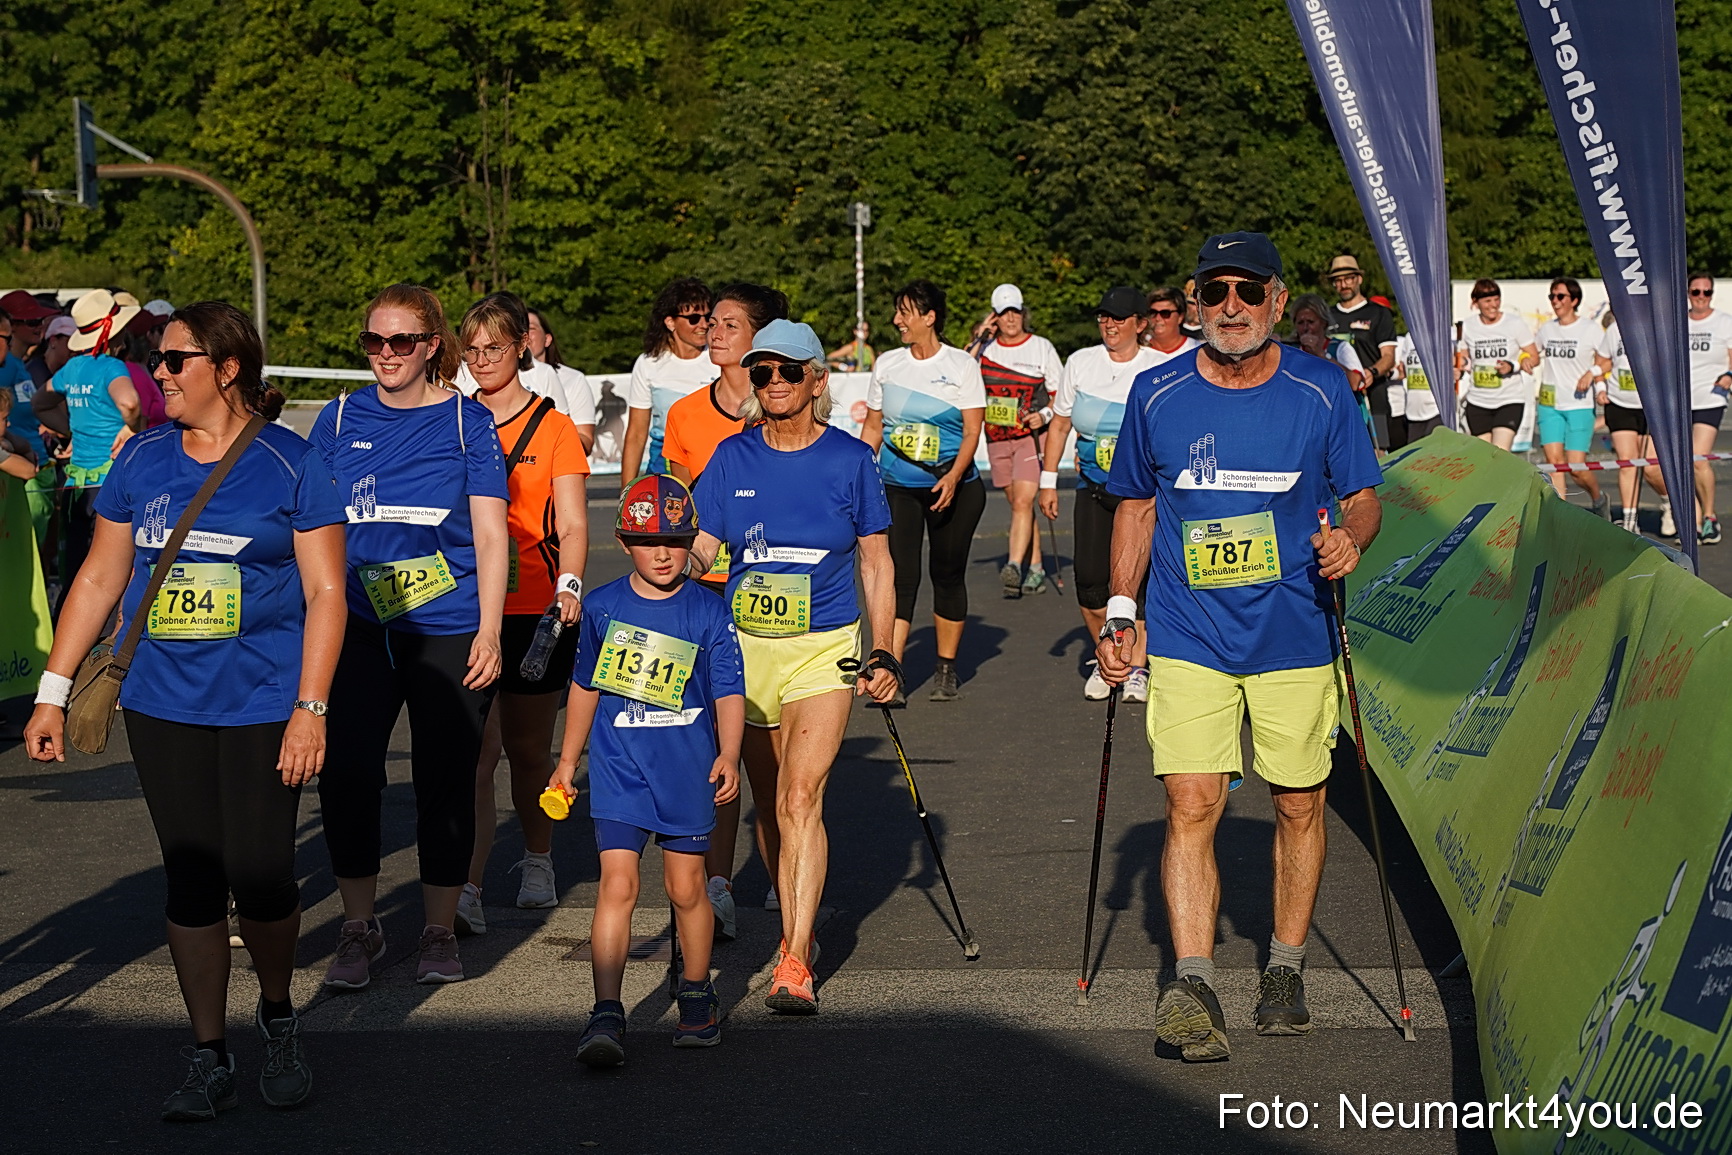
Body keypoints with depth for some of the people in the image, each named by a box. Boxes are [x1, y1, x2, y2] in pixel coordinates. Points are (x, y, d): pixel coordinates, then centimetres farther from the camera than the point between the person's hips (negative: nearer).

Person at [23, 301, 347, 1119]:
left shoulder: (289, 466, -3)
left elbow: (325, 592, -4)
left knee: (260, 879, -5)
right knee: (191, 882, 5)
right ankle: (208, 1059, 15)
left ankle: (278, 1017, 23)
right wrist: (53, 690, 8)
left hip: (262, 707, -3)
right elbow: (100, 578, 13)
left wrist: (311, 709, -11)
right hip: (163, 706, 3)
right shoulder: (142, 461, 8)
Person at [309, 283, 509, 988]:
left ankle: (440, 931, 17)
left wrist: (488, 633, -8)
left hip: (449, 631, -2)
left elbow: (491, 536, 0)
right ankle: (359, 929, 12)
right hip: (358, 629, 2)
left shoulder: (467, 421, 2)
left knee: (445, 781, 2)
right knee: (346, 775, -5)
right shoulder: (341, 419, 9)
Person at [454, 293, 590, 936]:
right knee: (477, 749, -12)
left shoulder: (554, 427, 3)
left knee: (530, 750, 11)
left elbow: (572, 524, -4)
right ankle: (466, 894, -17)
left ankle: (537, 861, 35)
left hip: (533, 609, -1)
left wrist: (569, 584, -22)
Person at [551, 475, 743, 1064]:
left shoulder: (709, 613, -2)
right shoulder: (602, 607, 3)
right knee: (618, 883, -10)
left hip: (687, 771, 0)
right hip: (618, 768, 0)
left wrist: (728, 755, -20)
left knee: (686, 887, 9)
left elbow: (729, 690, -4)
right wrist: (567, 760, 19)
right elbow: (586, 685, 14)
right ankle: (606, 1014, -11)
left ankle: (697, 994, 30)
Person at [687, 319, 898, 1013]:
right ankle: (796, 928, 31)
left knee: (800, 797, -16)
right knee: (770, 804, 12)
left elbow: (876, 562, 7)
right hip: (748, 646, 3)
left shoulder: (849, 459, 0)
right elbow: (699, 551, 4)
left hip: (825, 649, -3)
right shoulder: (732, 458, 3)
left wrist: (882, 655, 2)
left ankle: (795, 965, -18)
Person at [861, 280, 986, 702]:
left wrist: (953, 477, -22)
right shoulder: (887, 364, 7)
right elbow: (872, 428, 13)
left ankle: (946, 671, 20)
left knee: (948, 574, 6)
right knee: (900, 575, -11)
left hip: (955, 488, -1)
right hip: (897, 488, 1)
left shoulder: (962, 366, -2)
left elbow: (972, 431, -7)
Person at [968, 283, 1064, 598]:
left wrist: (1044, 414, -13)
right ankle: (1035, 569, 18)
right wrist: (977, 338, -12)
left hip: (1032, 436, -4)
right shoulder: (985, 347, 6)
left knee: (1023, 501, -17)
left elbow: (1060, 394, 5)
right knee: (1017, 504, 9)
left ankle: (1014, 567, -25)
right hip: (997, 438, 4)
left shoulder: (1041, 347, 0)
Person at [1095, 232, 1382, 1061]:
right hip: (1188, 640, 0)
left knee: (1299, 806, 9)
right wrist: (1119, 613, 6)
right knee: (1190, 807, -11)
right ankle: (1194, 987, -14)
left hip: (1294, 638, 0)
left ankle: (1284, 970, 26)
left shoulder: (1322, 391, -2)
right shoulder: (1157, 395, 1)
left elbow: (1362, 496, 4)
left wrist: (1350, 537, -19)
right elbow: (1136, 506, 12)